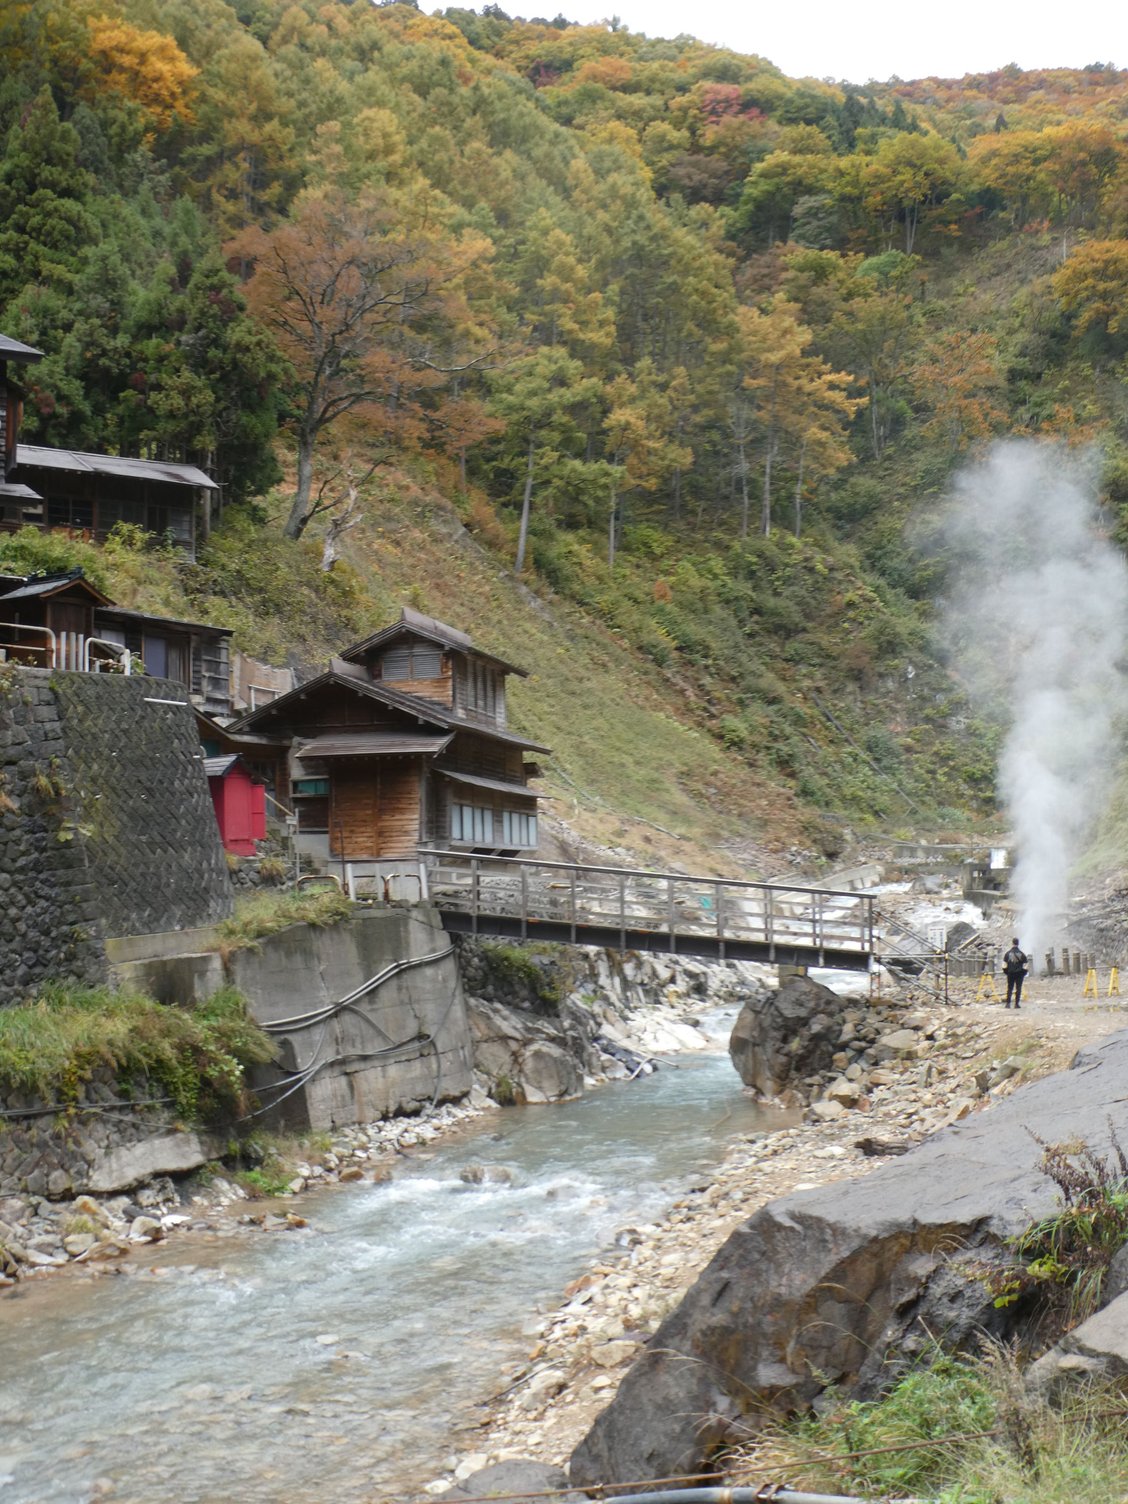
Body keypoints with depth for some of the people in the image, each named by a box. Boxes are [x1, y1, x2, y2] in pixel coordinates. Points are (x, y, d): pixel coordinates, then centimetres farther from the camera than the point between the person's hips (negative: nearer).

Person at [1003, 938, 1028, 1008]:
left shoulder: (1008, 953, -2)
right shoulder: (1021, 954, -5)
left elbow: (1004, 965, -2)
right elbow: (1024, 966, -3)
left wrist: (1006, 971, 13)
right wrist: (1024, 973, 11)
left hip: (1010, 974, 1)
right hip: (1019, 974, -1)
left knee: (1010, 988, 9)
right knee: (1018, 988, 3)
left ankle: (1008, 1003, 3)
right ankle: (1017, 1004, 0)